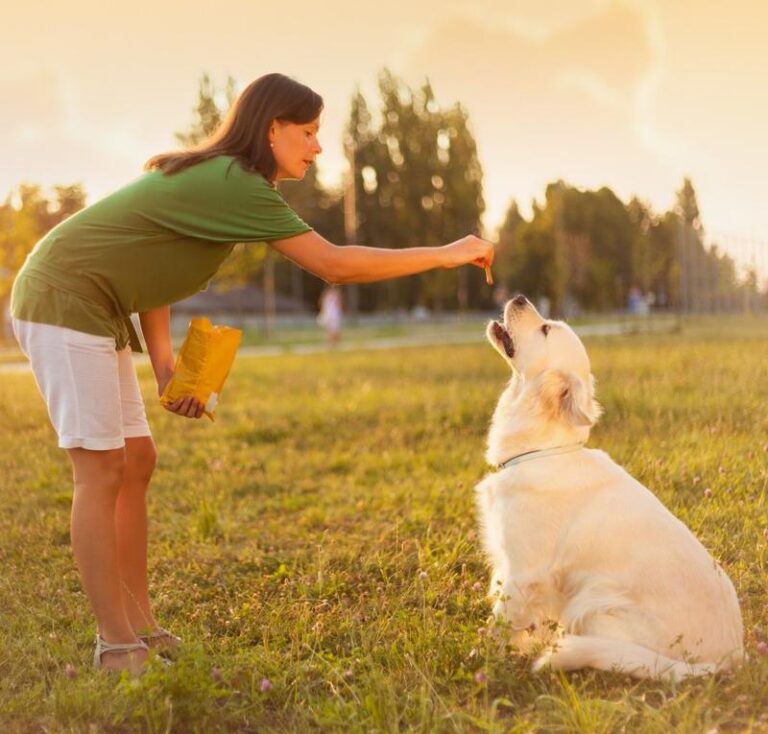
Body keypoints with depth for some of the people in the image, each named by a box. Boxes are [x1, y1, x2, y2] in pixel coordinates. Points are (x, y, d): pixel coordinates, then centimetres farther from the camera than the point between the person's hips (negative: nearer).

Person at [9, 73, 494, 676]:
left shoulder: (215, 177, 12)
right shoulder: (235, 184, -18)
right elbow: (334, 265, -23)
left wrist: (165, 368, 3)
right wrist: (442, 256, -16)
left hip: (90, 309, 10)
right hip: (64, 301, -10)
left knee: (136, 462, 8)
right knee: (102, 469, -10)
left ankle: (138, 624, 14)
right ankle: (117, 644, -4)